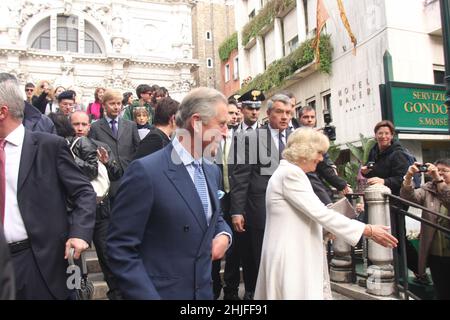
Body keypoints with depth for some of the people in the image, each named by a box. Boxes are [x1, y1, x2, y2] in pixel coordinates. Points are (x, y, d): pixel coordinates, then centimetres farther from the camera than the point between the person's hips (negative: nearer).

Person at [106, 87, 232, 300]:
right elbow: (120, 248, -18)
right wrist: (147, 296, -21)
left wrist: (223, 234, -2)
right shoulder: (145, 171, -19)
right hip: (157, 292, -6)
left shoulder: (213, 171, 4)